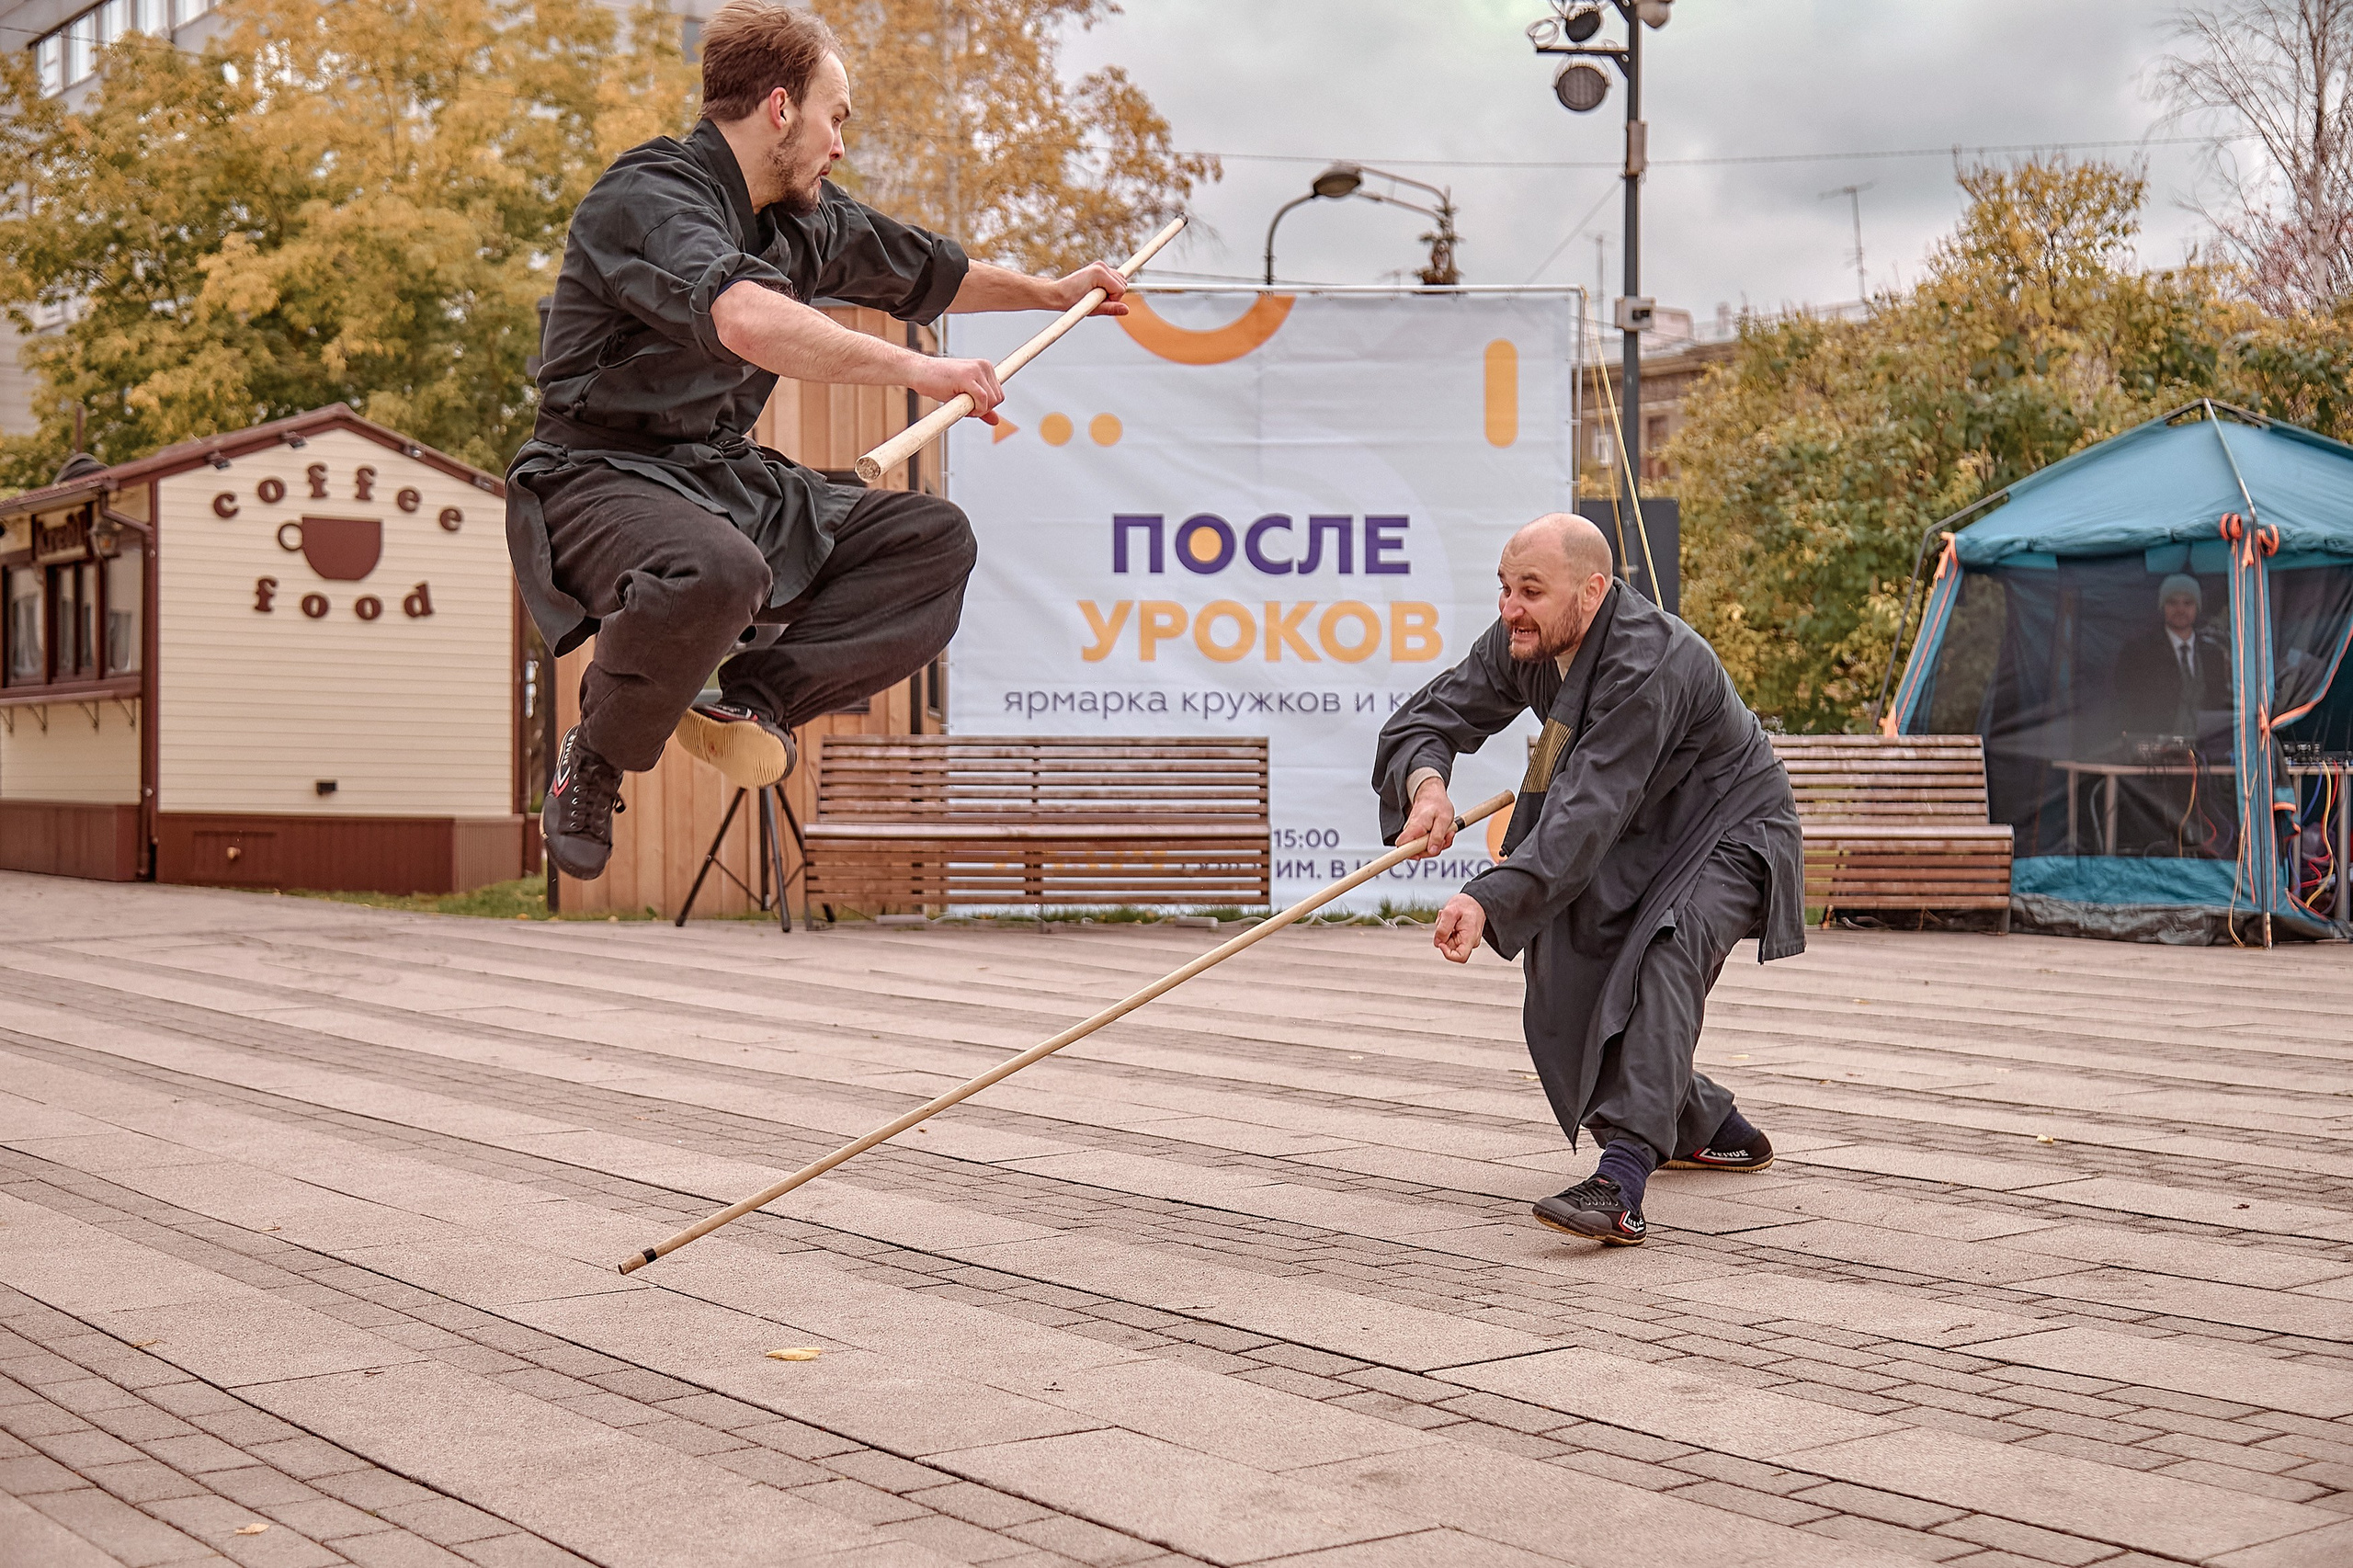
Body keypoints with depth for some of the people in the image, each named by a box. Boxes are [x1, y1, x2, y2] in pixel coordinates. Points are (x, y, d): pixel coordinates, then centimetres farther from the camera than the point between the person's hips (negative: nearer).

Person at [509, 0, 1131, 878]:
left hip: (727, 478, 9)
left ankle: (752, 699, -15)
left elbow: (919, 270, 30)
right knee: (716, 572, -41)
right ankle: (595, 761, -14)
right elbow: (745, 318, -37)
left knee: (935, 540, 1)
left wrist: (1050, 292, 41)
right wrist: (917, 371, -36)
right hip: (603, 477, -9)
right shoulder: (646, 200, -17)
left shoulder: (807, 221, 11)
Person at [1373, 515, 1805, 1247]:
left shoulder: (1647, 666, -35)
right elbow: (1423, 720, -6)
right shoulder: (1523, 641, -10)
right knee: (1568, 992, 8)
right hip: (1641, 839, 9)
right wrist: (1426, 783, -30)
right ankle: (1713, 1129, 31)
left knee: (1665, 955, -33)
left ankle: (1621, 1184, -43)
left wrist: (1487, 899, -52)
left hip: (1729, 834, -8)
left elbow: (1588, 815, -41)